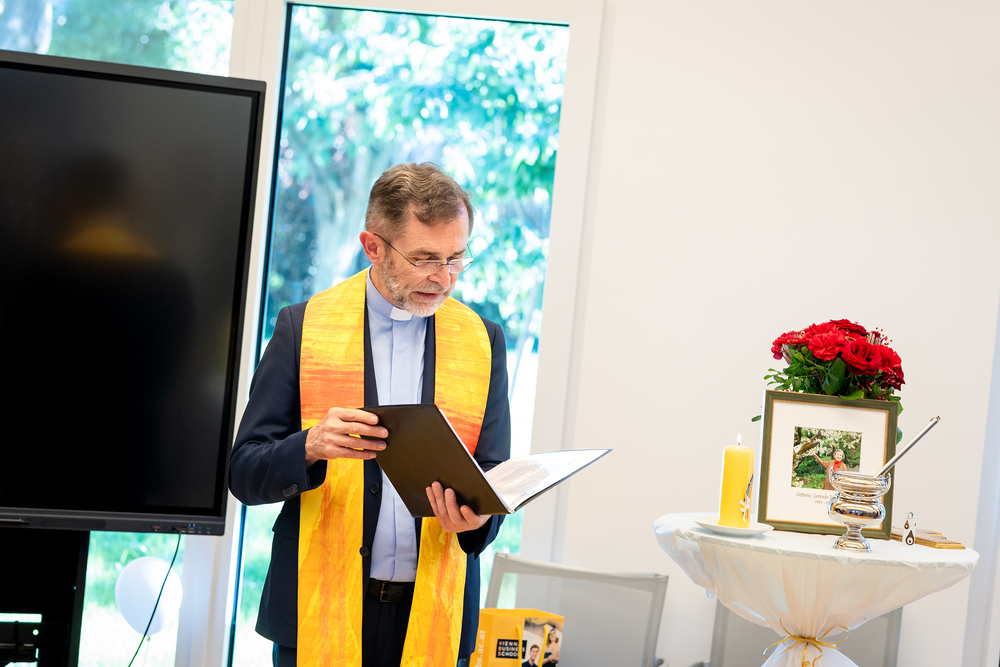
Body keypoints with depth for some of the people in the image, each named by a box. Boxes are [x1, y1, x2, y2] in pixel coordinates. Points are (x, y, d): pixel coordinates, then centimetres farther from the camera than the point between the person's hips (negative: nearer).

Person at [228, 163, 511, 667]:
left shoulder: (481, 341, 5)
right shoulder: (303, 327, -1)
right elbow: (244, 473, -2)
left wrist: (476, 516, -16)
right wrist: (311, 447, -22)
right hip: (320, 610, -1)